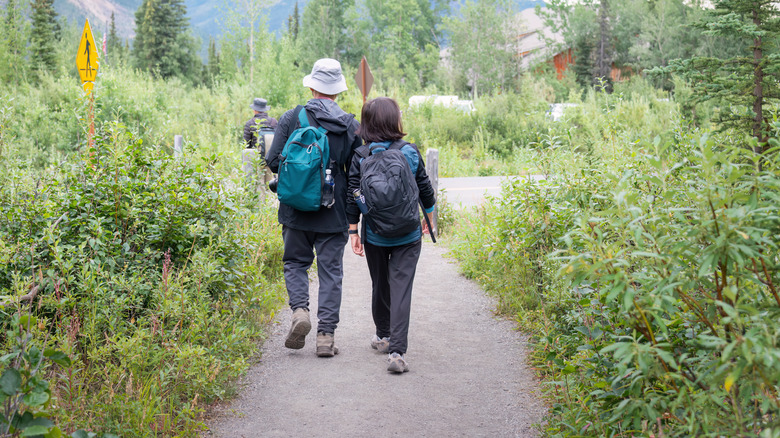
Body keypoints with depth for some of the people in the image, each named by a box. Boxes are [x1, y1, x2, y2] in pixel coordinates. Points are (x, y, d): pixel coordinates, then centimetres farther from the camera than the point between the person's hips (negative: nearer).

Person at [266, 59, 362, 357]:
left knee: (295, 262, 17)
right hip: (334, 211, 0)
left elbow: (273, 162, -5)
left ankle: (299, 310, -6)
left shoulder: (291, 118, -5)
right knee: (330, 271, 6)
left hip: (296, 209, 0)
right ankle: (326, 335, 3)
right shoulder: (351, 126, -2)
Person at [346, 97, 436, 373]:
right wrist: (428, 215, 20)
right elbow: (425, 188, 4)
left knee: (380, 285, 20)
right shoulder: (410, 152, -4)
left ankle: (383, 336, 37)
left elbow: (353, 196, -6)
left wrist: (353, 230, 1)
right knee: (401, 289, -3)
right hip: (408, 235, -1)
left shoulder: (360, 157, -6)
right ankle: (396, 351, -13)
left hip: (374, 235, 1)